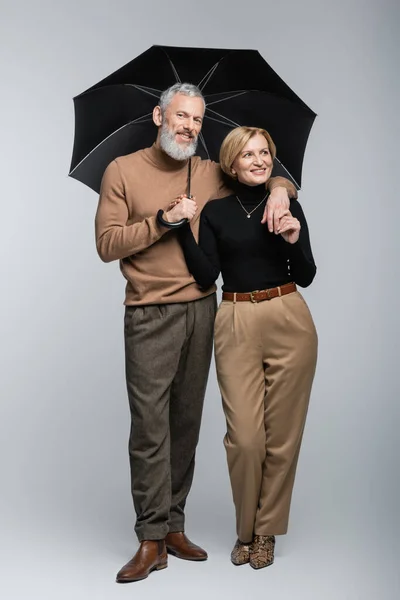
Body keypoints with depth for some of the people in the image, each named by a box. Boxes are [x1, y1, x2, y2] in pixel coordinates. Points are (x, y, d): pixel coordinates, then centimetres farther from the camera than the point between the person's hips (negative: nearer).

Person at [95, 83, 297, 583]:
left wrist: (279, 189, -3)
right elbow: (106, 245, -4)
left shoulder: (211, 175, 11)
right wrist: (163, 220, -12)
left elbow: (271, 176, 21)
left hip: (201, 311, 4)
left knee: (187, 423, 7)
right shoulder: (123, 171, 2)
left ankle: (174, 526, 18)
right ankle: (152, 539, 1)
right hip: (150, 316, -4)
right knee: (150, 425, -7)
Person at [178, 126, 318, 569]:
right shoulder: (215, 212, 7)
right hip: (236, 326, 0)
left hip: (289, 322, 1)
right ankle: (246, 529, 19)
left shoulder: (287, 205, 6)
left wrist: (294, 241, -13)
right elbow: (206, 277, -2)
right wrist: (182, 227, -7)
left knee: (282, 433, 4)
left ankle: (266, 531, 21)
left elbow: (306, 277, 4)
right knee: (244, 436, -4)